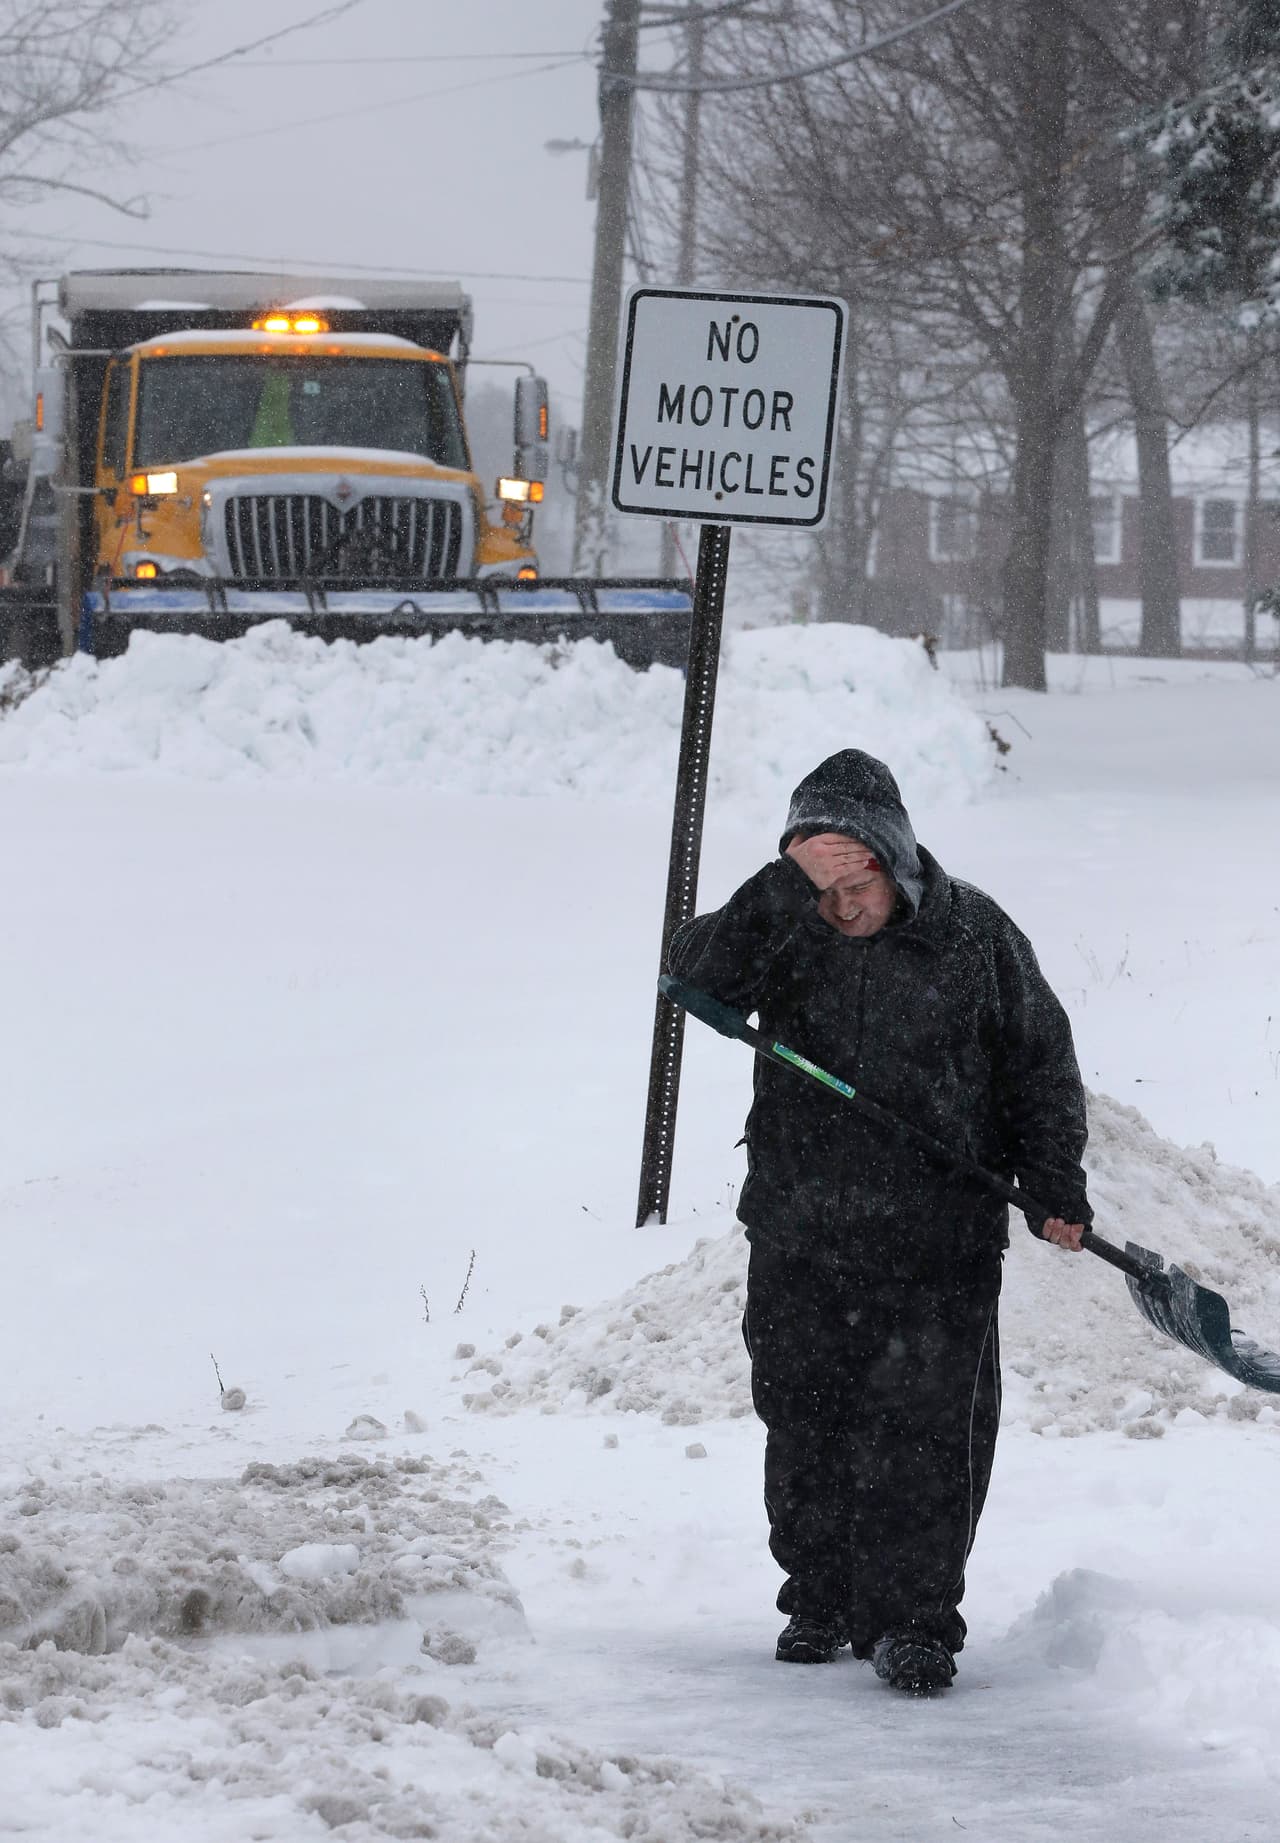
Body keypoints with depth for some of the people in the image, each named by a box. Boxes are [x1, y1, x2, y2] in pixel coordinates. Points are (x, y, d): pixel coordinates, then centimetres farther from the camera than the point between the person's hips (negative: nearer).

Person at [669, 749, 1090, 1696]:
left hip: (939, 1237, -2)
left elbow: (1040, 1062, 7)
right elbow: (701, 972, -20)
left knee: (926, 1431, -7)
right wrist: (789, 886, -29)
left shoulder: (973, 933, -2)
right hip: (801, 1241, 2)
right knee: (806, 1424, 10)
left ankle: (913, 1620, -3)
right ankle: (821, 1601, 25)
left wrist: (1056, 1187, 4)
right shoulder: (782, 932, -1)